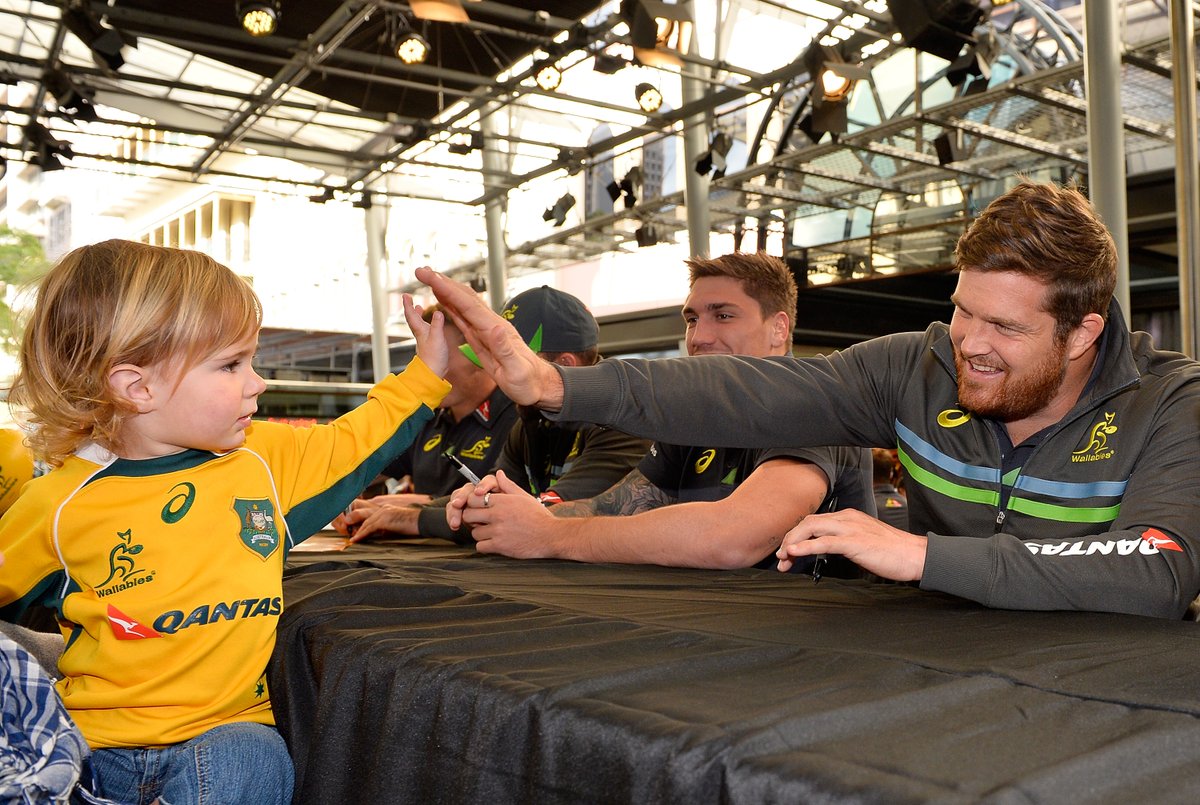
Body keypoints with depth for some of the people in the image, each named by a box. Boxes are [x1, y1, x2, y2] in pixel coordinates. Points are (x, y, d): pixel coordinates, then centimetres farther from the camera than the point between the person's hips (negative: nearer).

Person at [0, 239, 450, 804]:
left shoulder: (265, 459, 3)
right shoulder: (61, 502, -5)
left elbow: (352, 443, 18)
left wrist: (427, 370, 20)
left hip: (225, 731, 1)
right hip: (93, 741, 0)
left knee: (252, 758, -31)